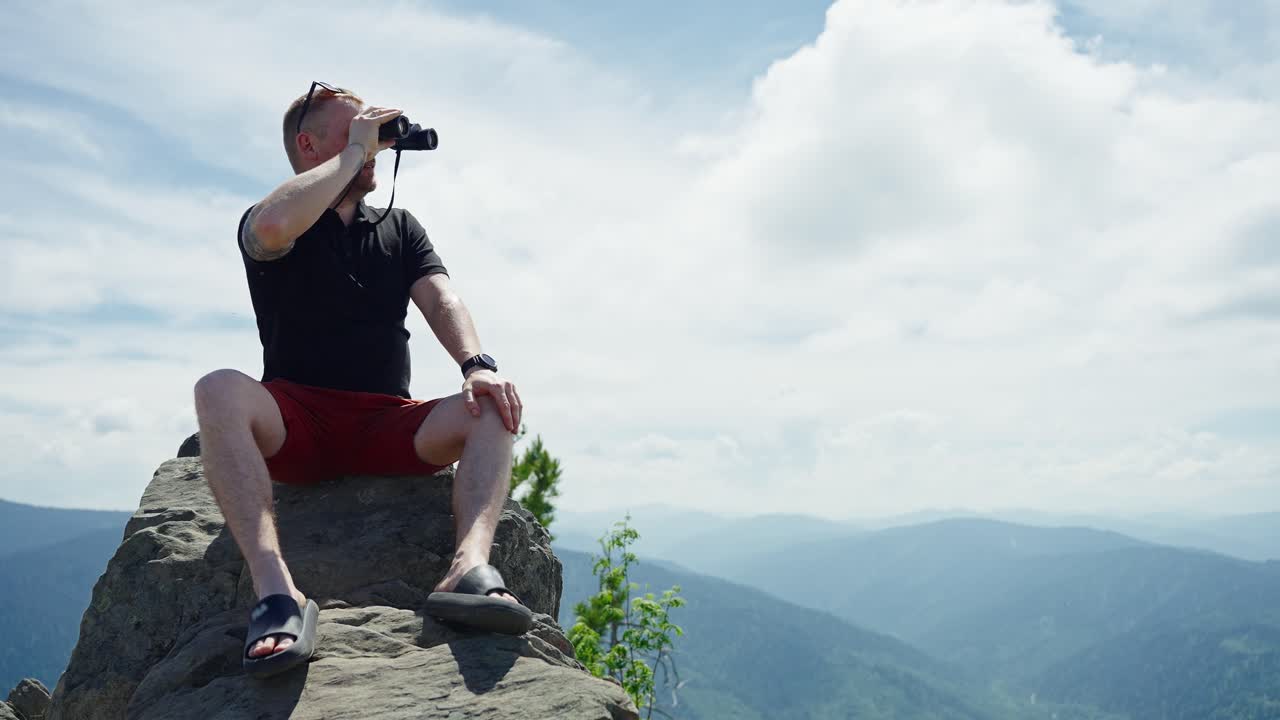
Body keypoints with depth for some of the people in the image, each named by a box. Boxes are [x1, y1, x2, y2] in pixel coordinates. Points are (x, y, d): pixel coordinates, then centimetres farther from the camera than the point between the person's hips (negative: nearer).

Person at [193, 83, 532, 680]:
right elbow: (274, 227, -22)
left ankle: (471, 566, -45)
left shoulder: (400, 228, 18)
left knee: (493, 408, -22)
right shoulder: (267, 223, 6)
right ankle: (275, 590, -46)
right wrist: (354, 153, -11)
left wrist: (477, 365, -20)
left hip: (387, 429, 3)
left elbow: (441, 300, 1)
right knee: (220, 391, -33)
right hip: (295, 425, -3)